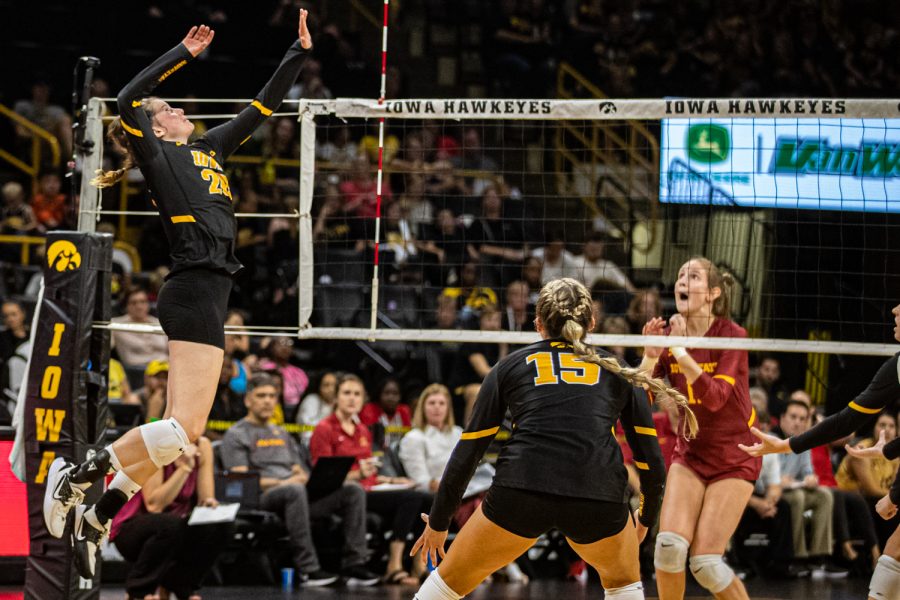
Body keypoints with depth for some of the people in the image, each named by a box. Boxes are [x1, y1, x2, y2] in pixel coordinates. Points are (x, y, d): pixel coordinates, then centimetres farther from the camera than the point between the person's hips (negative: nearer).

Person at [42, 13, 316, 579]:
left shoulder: (207, 150, 24)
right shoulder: (158, 155, 3)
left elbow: (262, 107, 30)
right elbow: (128, 102, -15)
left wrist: (300, 53, 27)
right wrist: (185, 52, -9)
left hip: (207, 295, 9)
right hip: (195, 292, -9)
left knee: (182, 432, 8)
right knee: (182, 429, -17)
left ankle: (97, 518, 11)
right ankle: (78, 474, -8)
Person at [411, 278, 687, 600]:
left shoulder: (511, 365, 21)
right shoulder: (617, 371, 22)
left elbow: (467, 452, 18)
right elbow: (651, 458, 18)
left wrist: (438, 522, 28)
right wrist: (646, 518, 35)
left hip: (520, 493, -1)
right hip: (598, 499, 1)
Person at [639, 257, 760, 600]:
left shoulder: (732, 335, -14)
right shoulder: (667, 335, -2)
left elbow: (715, 397, -27)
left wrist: (680, 351, -33)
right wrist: (650, 356, -23)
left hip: (734, 458, -4)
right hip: (690, 453, 4)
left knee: (705, 563, -12)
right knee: (669, 544, -17)